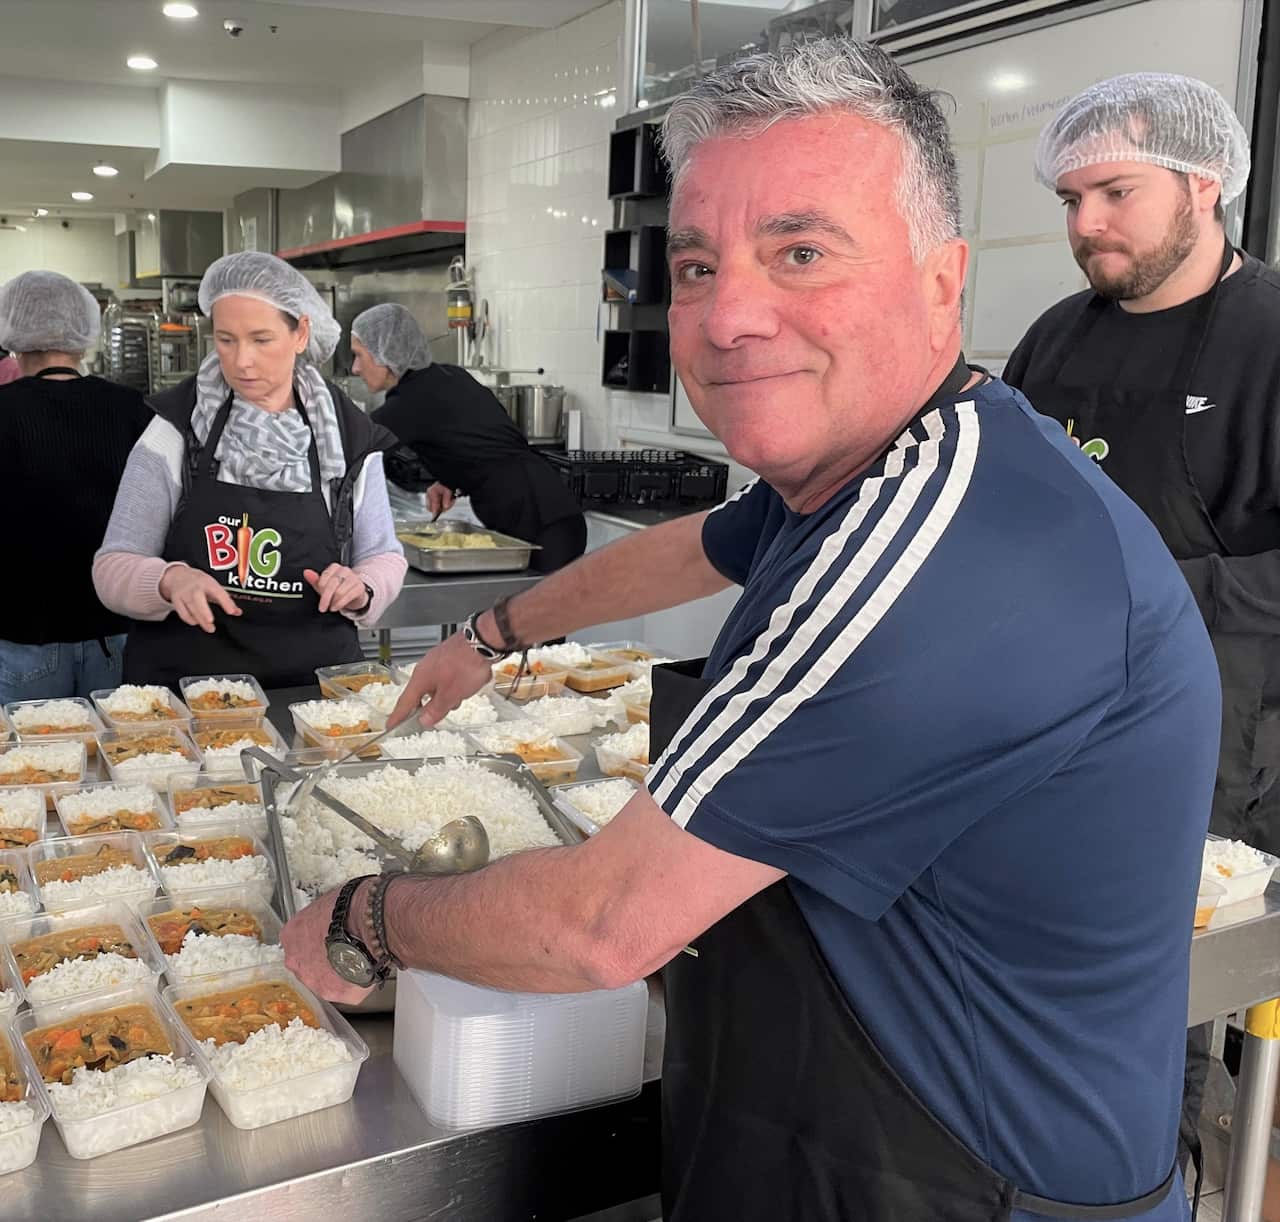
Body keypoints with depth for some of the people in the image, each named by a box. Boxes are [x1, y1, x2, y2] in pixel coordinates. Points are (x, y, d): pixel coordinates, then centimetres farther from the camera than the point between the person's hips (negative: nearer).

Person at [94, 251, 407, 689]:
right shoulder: (177, 428, 0)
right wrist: (170, 580, -21)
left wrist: (359, 590, -10)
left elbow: (384, 557, 12)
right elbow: (113, 568, 0)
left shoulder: (349, 437, 3)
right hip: (183, 682, 0)